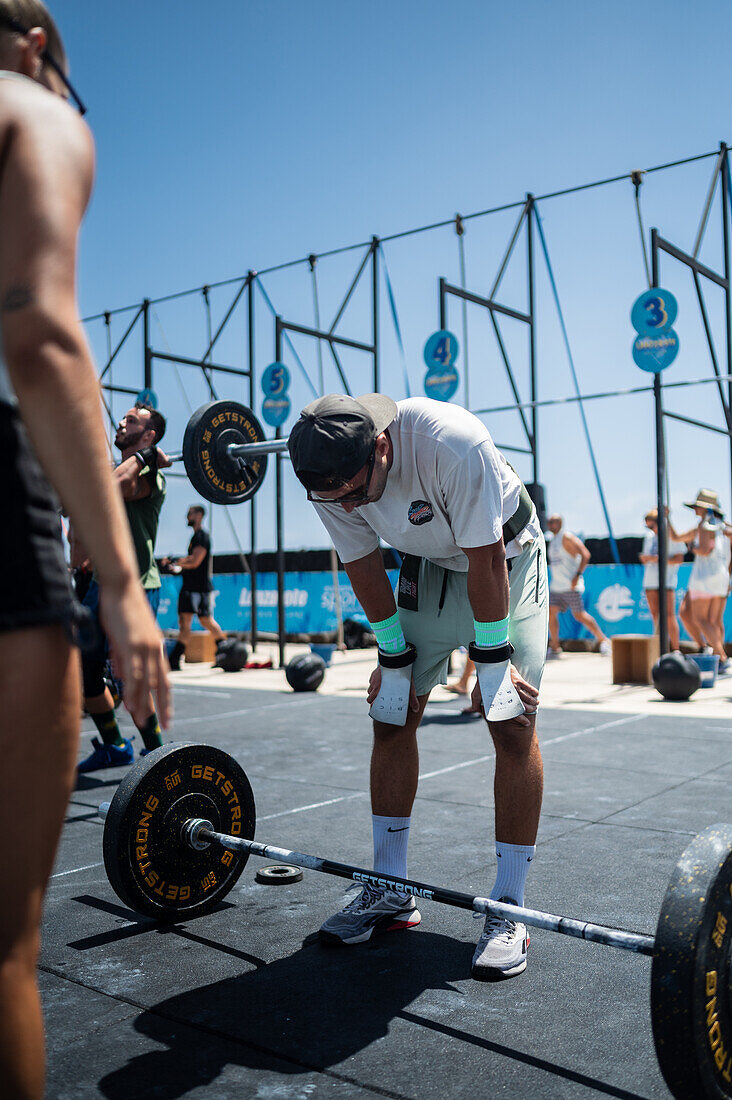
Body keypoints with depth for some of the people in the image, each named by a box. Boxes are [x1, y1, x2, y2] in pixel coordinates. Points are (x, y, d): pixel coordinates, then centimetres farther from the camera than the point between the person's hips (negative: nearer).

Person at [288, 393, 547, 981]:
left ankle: (508, 912, -1)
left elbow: (486, 561, -28)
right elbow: (364, 567, -9)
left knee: (513, 725, -13)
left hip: (507, 558, -4)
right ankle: (391, 894, 11)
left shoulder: (453, 444, -38)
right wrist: (395, 659, -4)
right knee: (392, 716, -1)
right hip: (427, 566, 5)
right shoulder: (332, 480, -22)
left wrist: (492, 664, -21)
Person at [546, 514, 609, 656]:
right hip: (556, 586, 8)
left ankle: (603, 640, 7)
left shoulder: (567, 537, -10)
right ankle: (555, 648, 6)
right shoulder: (553, 541, 17)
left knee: (579, 615, -7)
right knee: (551, 612, -1)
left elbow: (585, 555, -17)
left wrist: (577, 575, -21)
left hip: (571, 586, -8)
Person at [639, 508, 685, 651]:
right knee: (655, 616, 4)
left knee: (669, 615, -10)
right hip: (650, 581, 6)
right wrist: (644, 558, -2)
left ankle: (675, 650, -6)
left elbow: (679, 559, -11)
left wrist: (657, 559, -19)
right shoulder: (649, 536, 14)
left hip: (667, 581, -5)